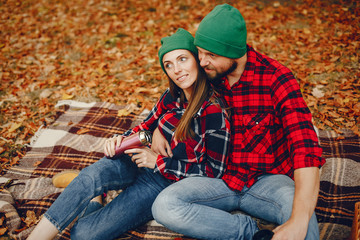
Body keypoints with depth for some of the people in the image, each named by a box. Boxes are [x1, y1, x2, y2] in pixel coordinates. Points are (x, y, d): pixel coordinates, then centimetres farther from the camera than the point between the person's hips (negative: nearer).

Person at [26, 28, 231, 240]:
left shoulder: (214, 112, -20)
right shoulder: (173, 96, 1)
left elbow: (214, 172, -15)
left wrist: (158, 161, -18)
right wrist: (123, 140, -8)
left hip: (167, 182, -6)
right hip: (142, 163, 6)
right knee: (92, 174, -28)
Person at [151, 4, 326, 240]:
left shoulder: (277, 78, -15)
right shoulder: (206, 75, -2)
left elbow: (306, 150, -25)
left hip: (267, 181, -4)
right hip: (221, 181, 5)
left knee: (297, 203, -39)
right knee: (164, 206, -24)